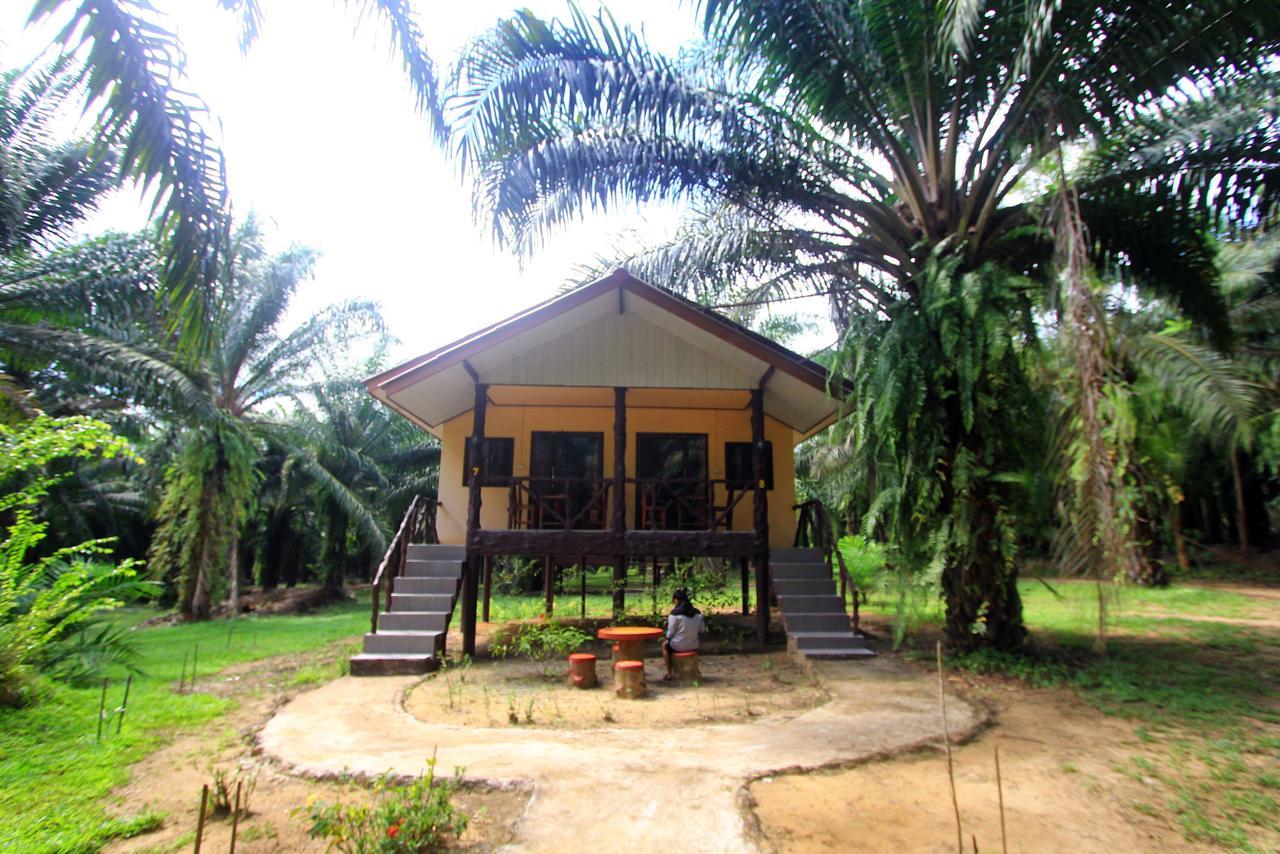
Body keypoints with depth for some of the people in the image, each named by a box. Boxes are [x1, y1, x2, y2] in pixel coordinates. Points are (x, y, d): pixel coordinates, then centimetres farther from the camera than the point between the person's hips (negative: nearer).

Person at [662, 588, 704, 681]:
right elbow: (700, 631, 5)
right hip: (694, 646, 5)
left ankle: (669, 674, 22)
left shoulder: (675, 613, -15)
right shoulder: (698, 613, 0)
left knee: (665, 644, 26)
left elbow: (670, 633, -10)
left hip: (679, 646, -5)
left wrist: (667, 638, 10)